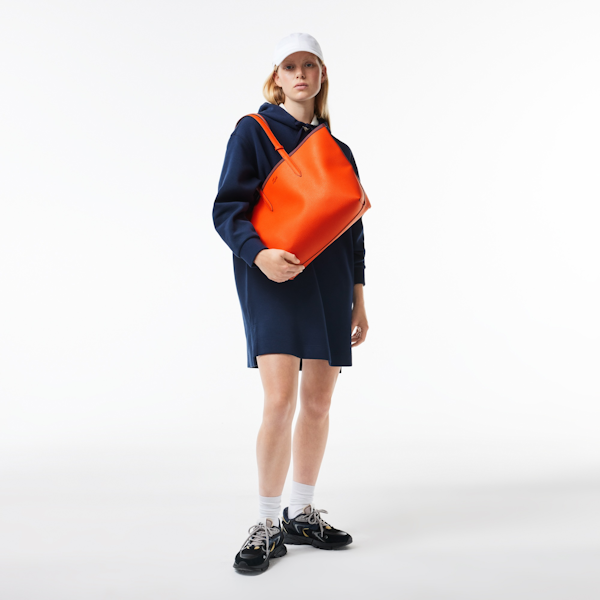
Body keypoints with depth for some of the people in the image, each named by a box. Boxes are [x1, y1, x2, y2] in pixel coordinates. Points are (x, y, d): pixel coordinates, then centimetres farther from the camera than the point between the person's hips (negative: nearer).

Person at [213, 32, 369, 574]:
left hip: (329, 284, 5)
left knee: (319, 402, 6)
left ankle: (303, 513, 22)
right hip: (274, 282, -4)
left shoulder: (337, 150, 17)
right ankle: (268, 525, 1)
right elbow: (227, 209, -5)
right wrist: (258, 253, -24)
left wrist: (358, 301, 15)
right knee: (280, 399, -14)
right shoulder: (253, 132, 4)